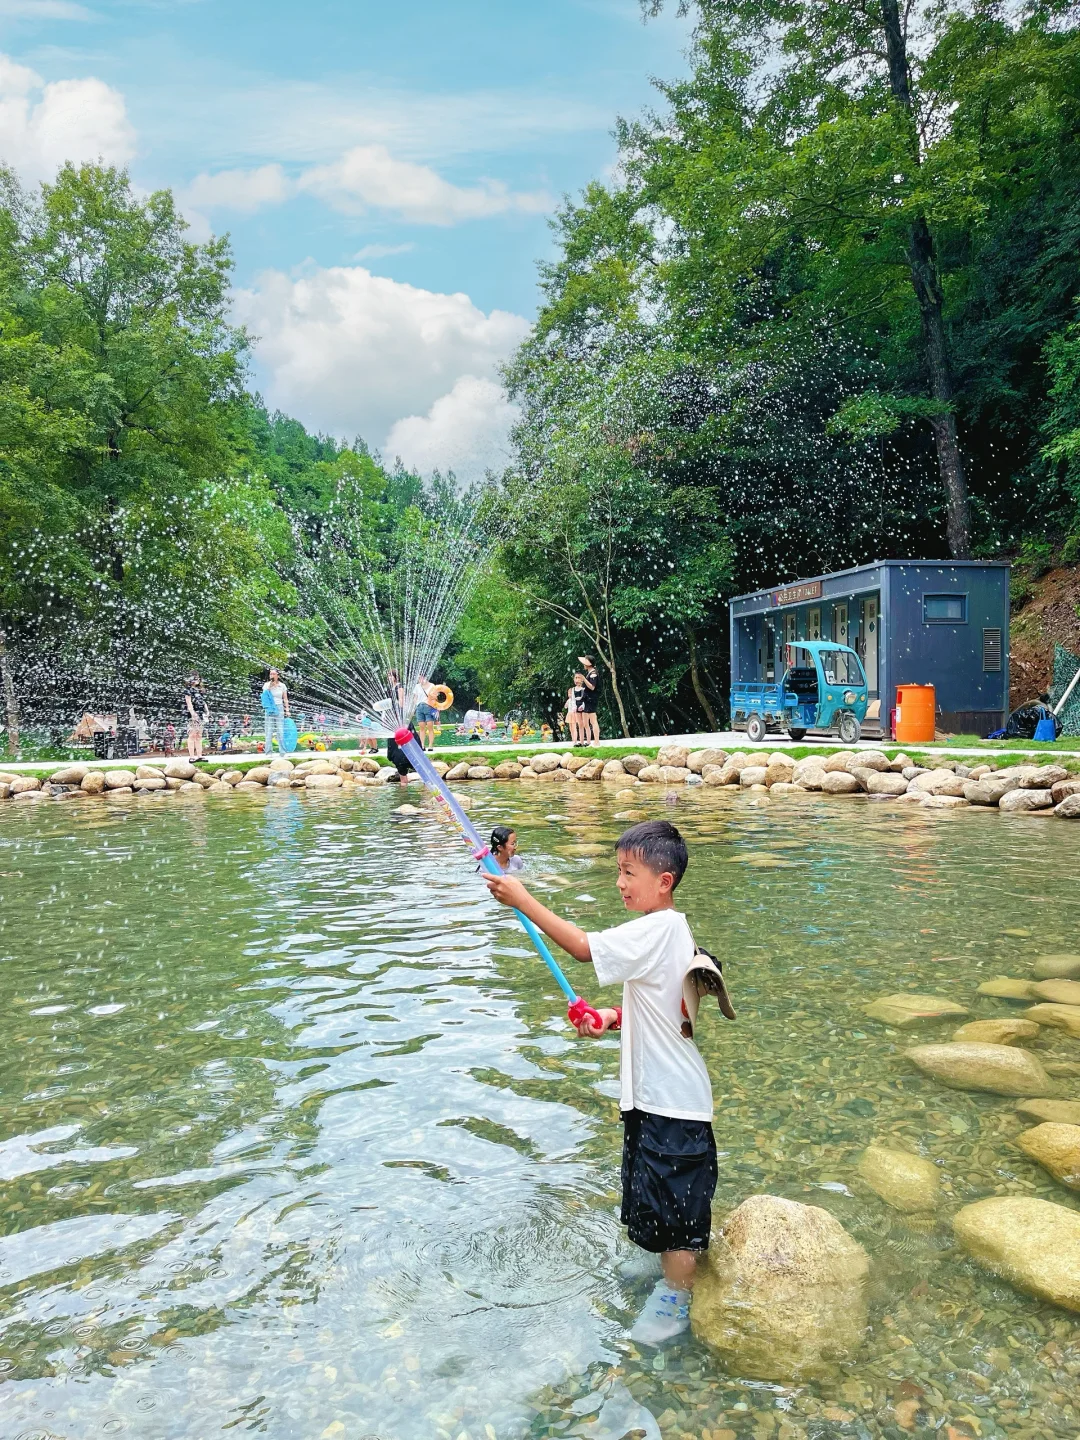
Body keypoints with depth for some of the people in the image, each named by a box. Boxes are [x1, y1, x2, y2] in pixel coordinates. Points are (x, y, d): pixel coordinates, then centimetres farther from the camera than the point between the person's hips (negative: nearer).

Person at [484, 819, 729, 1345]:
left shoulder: (658, 930, -24)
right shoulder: (666, 930, 8)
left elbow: (583, 947, -29)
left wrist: (523, 900, -24)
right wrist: (612, 1018, 1)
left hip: (671, 1098, -10)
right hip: (654, 1089, 10)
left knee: (672, 1196, 5)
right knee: (657, 1191, 23)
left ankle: (677, 1301, 22)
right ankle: (673, 1271, 43)